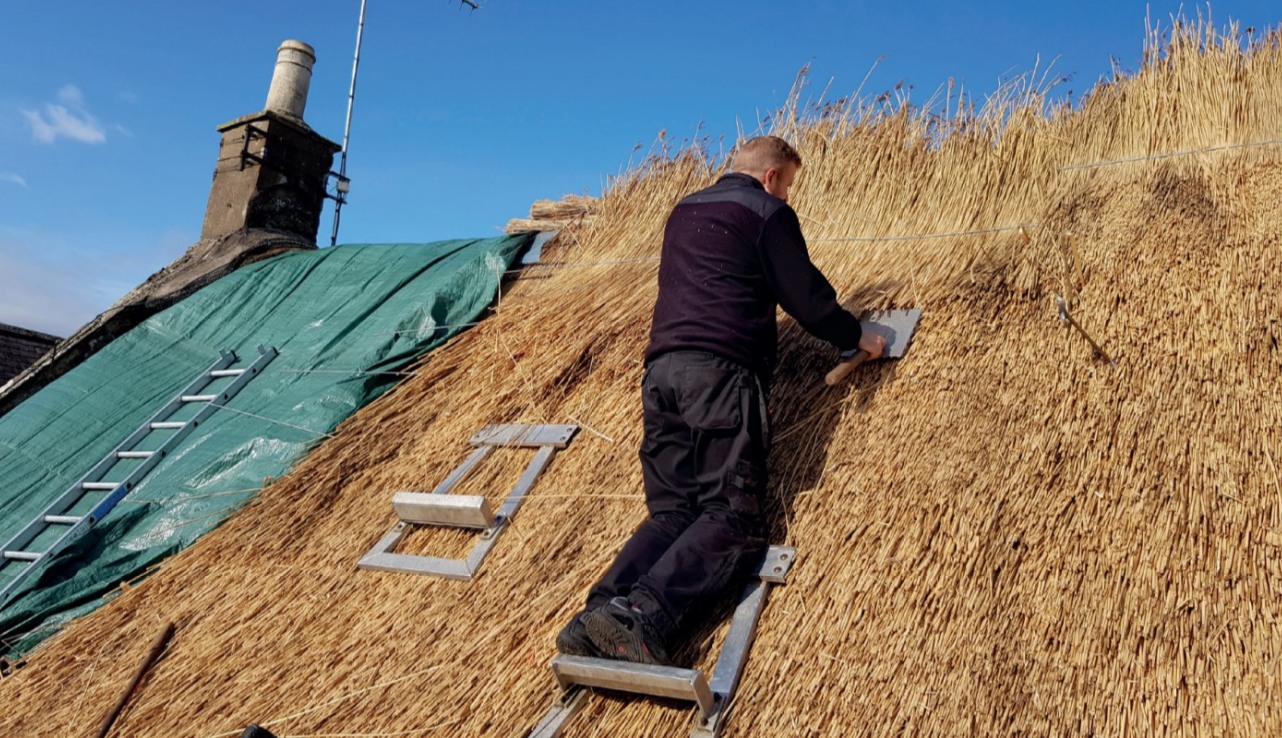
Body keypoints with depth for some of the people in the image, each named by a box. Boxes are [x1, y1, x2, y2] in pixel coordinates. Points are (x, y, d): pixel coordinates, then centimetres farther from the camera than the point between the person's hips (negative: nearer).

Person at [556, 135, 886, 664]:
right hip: (720, 373, -7)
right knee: (733, 520, -9)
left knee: (670, 514, 7)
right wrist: (857, 337, 23)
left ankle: (599, 611, -15)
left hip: (661, 372, 7)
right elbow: (806, 297, 5)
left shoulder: (683, 212, 28)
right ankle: (641, 614, -31)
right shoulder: (767, 211, 6)